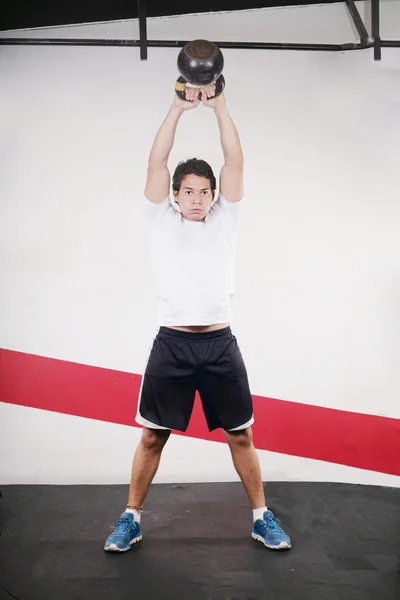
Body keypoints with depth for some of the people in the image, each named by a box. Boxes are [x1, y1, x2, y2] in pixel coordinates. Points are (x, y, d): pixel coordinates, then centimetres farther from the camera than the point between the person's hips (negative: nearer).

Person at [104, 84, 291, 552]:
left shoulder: (225, 221, 10)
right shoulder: (161, 221, 8)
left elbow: (235, 161, 3)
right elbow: (156, 162, 0)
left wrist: (219, 106, -1)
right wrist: (178, 108, -3)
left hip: (219, 343, 1)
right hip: (171, 343, -1)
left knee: (240, 434, 10)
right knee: (152, 436, 7)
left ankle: (262, 518, 24)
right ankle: (131, 519, 23)